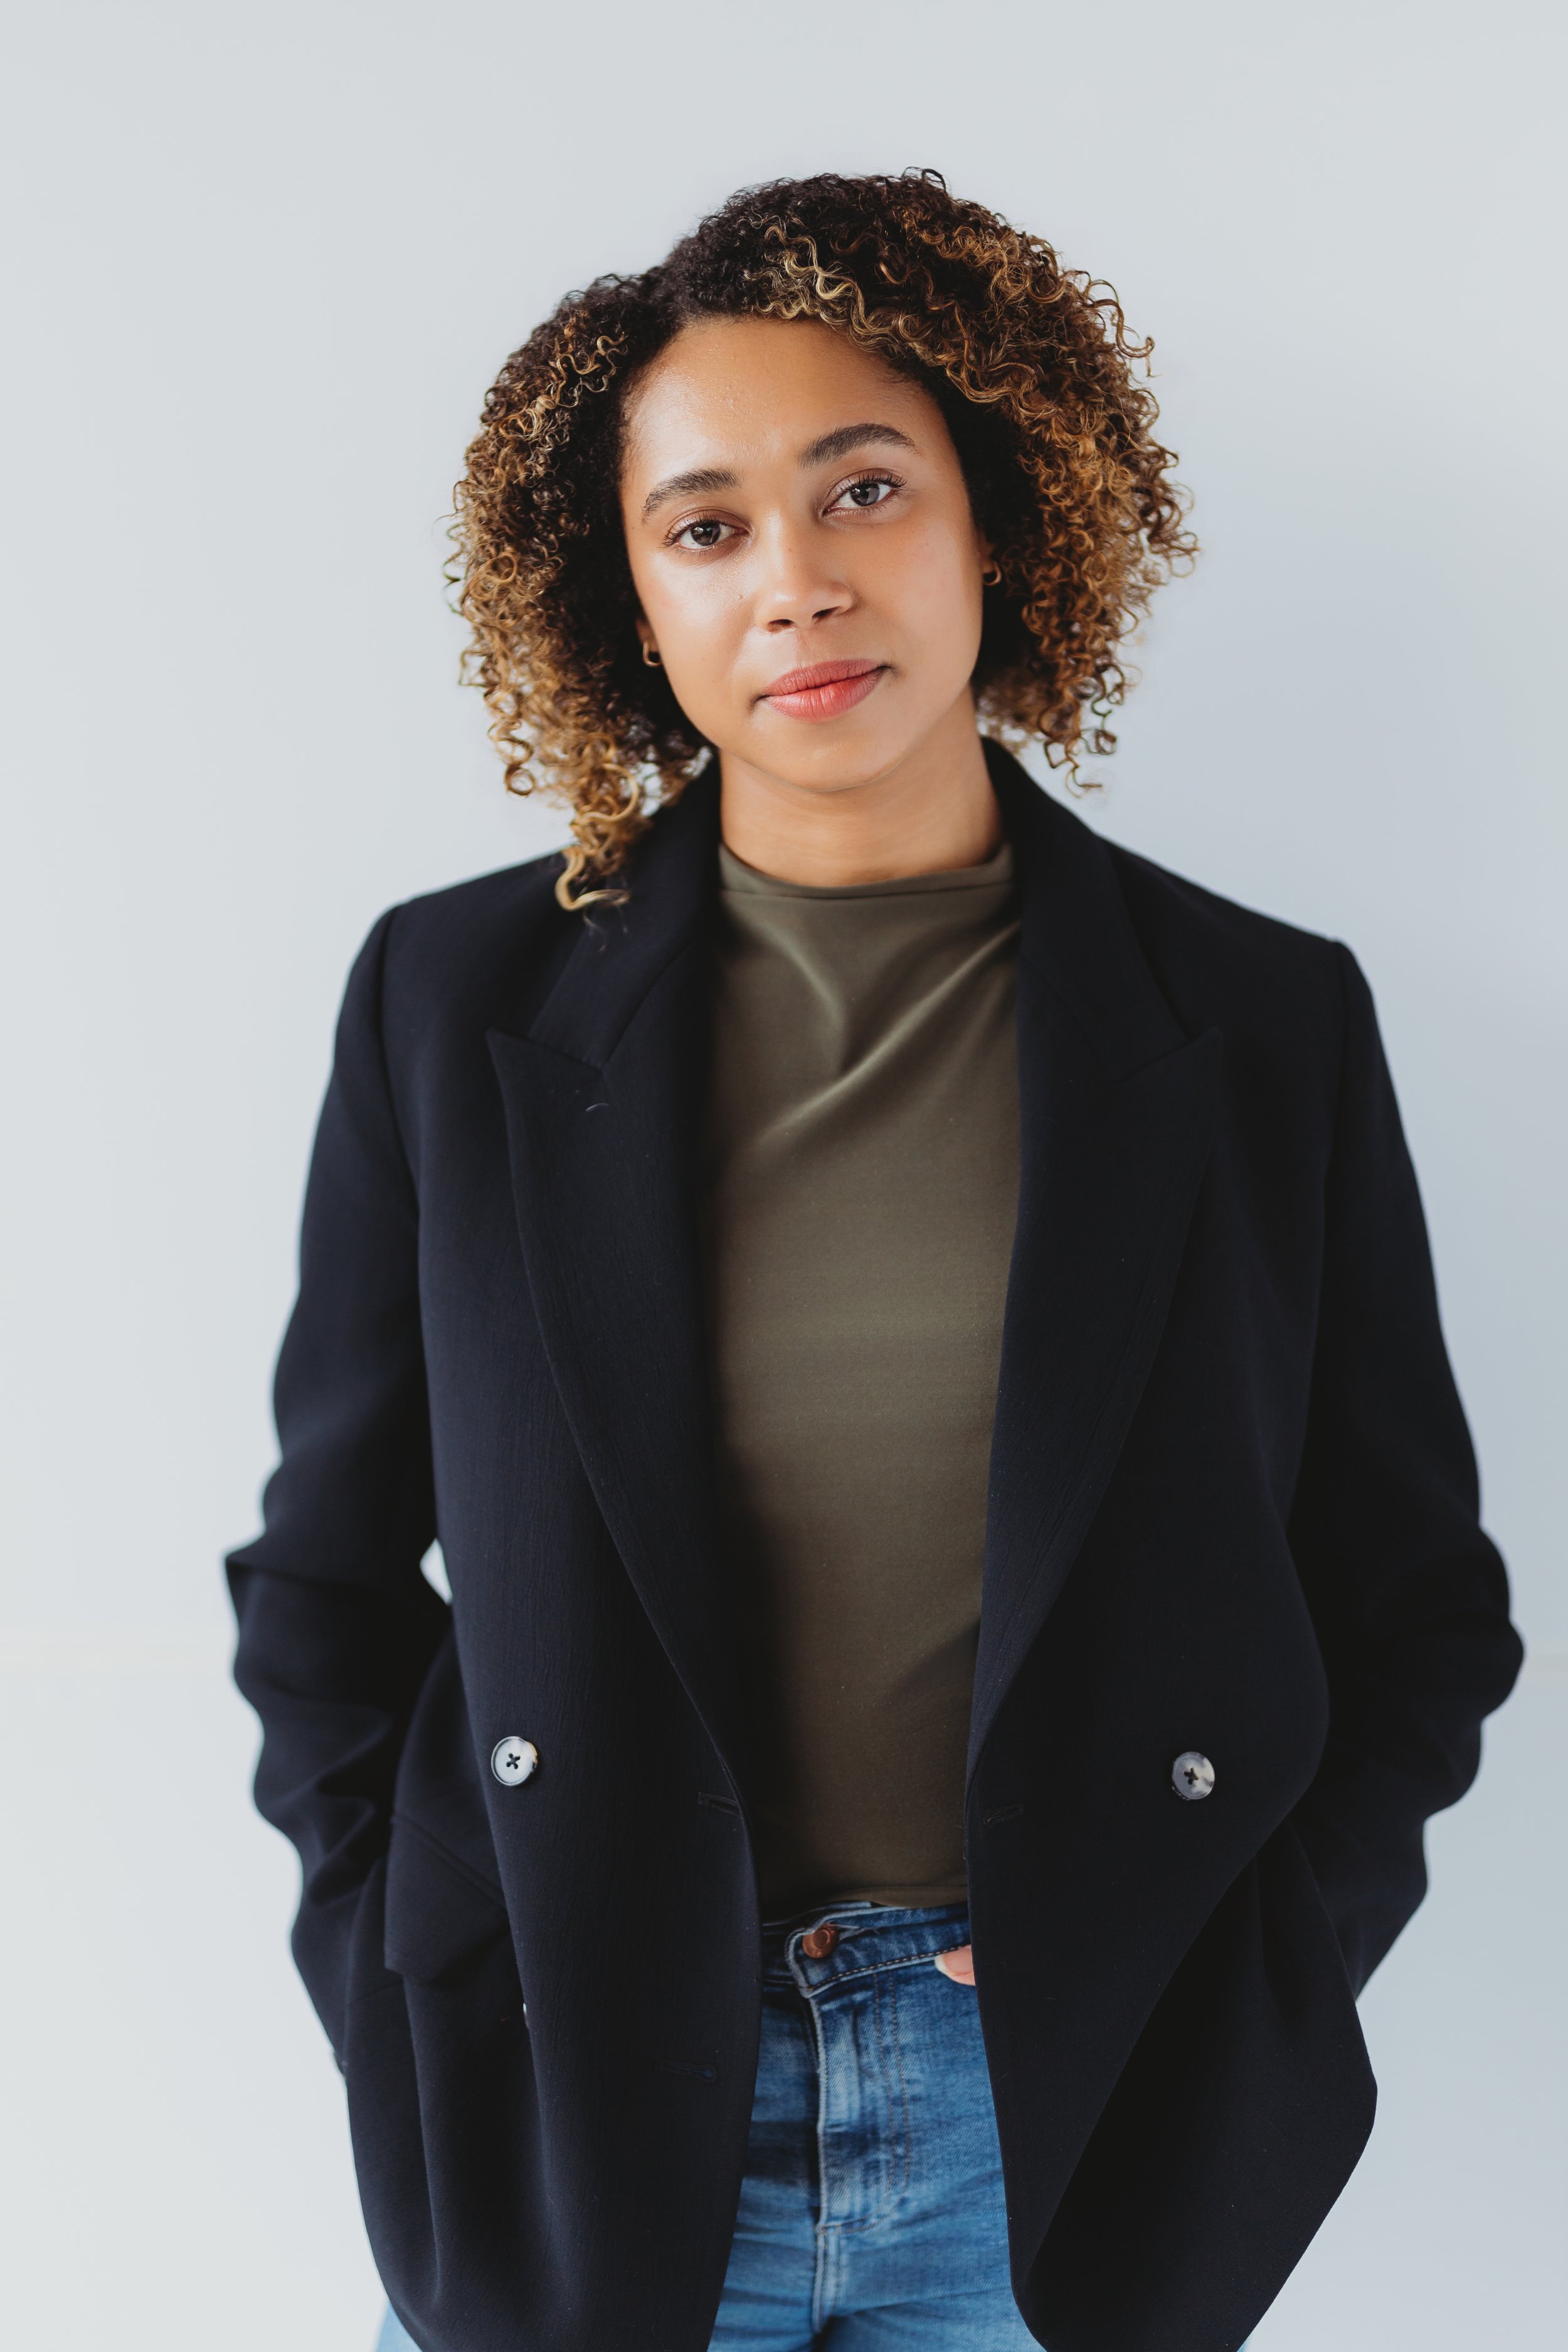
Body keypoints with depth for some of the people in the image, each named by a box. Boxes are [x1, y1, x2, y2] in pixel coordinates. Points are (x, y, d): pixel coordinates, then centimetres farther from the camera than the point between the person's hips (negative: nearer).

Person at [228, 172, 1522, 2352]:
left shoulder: (1272, 1027, -4)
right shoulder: (457, 1003, -3)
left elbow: (1416, 1604, 4)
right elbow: (327, 1578, 5)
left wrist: (1231, 1993, -5)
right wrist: (422, 1981, -3)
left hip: (1081, 2151, 0)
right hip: (579, 2116, 0)